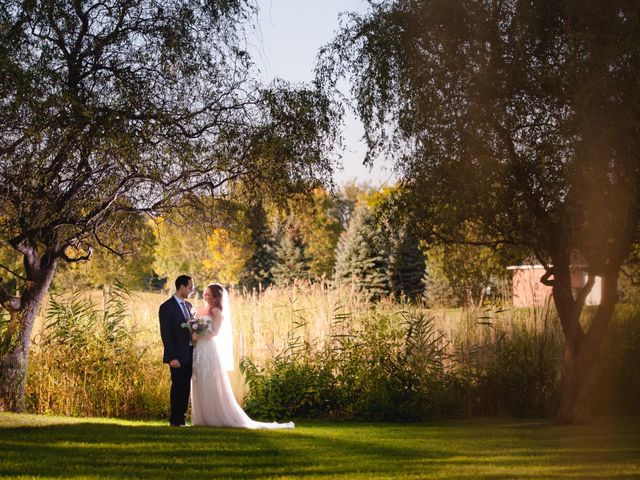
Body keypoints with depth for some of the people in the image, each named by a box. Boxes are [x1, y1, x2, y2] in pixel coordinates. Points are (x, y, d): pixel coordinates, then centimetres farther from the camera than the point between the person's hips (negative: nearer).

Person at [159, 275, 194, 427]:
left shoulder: (188, 305, 14)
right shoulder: (167, 307, -8)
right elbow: (166, 334, -12)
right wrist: (172, 357, -17)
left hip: (189, 354, 7)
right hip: (177, 355, -7)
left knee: (186, 388, 7)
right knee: (178, 387, -6)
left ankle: (182, 419, 12)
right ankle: (174, 421, 1)